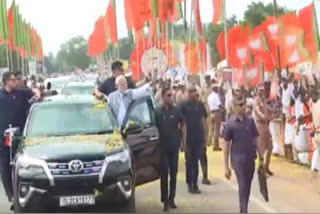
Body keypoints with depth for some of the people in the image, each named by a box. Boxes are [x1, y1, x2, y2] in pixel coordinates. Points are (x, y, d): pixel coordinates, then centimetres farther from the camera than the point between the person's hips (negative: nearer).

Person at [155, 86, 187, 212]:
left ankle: (171, 199, 19)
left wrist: (183, 141, 3)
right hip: (162, 147, -2)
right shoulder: (157, 112, -6)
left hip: (174, 146, 2)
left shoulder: (176, 110, -1)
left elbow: (183, 125, 8)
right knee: (164, 174, 1)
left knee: (173, 173, 9)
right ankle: (165, 201, 7)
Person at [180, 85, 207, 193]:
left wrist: (205, 136, 6)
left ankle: (194, 184, 14)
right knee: (189, 161, 4)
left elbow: (203, 120, 10)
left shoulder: (200, 105, 6)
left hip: (199, 137, 3)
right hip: (188, 138, -3)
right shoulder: (183, 105, -4)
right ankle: (189, 183, 13)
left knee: (195, 161, 8)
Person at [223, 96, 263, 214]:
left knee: (248, 186, 12)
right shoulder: (230, 124, -7)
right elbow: (226, 145, -4)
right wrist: (226, 166, -5)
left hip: (251, 158, 4)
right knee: (242, 186, -10)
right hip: (238, 159, -4)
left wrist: (261, 157, 6)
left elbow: (256, 140, 10)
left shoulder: (250, 121, 3)